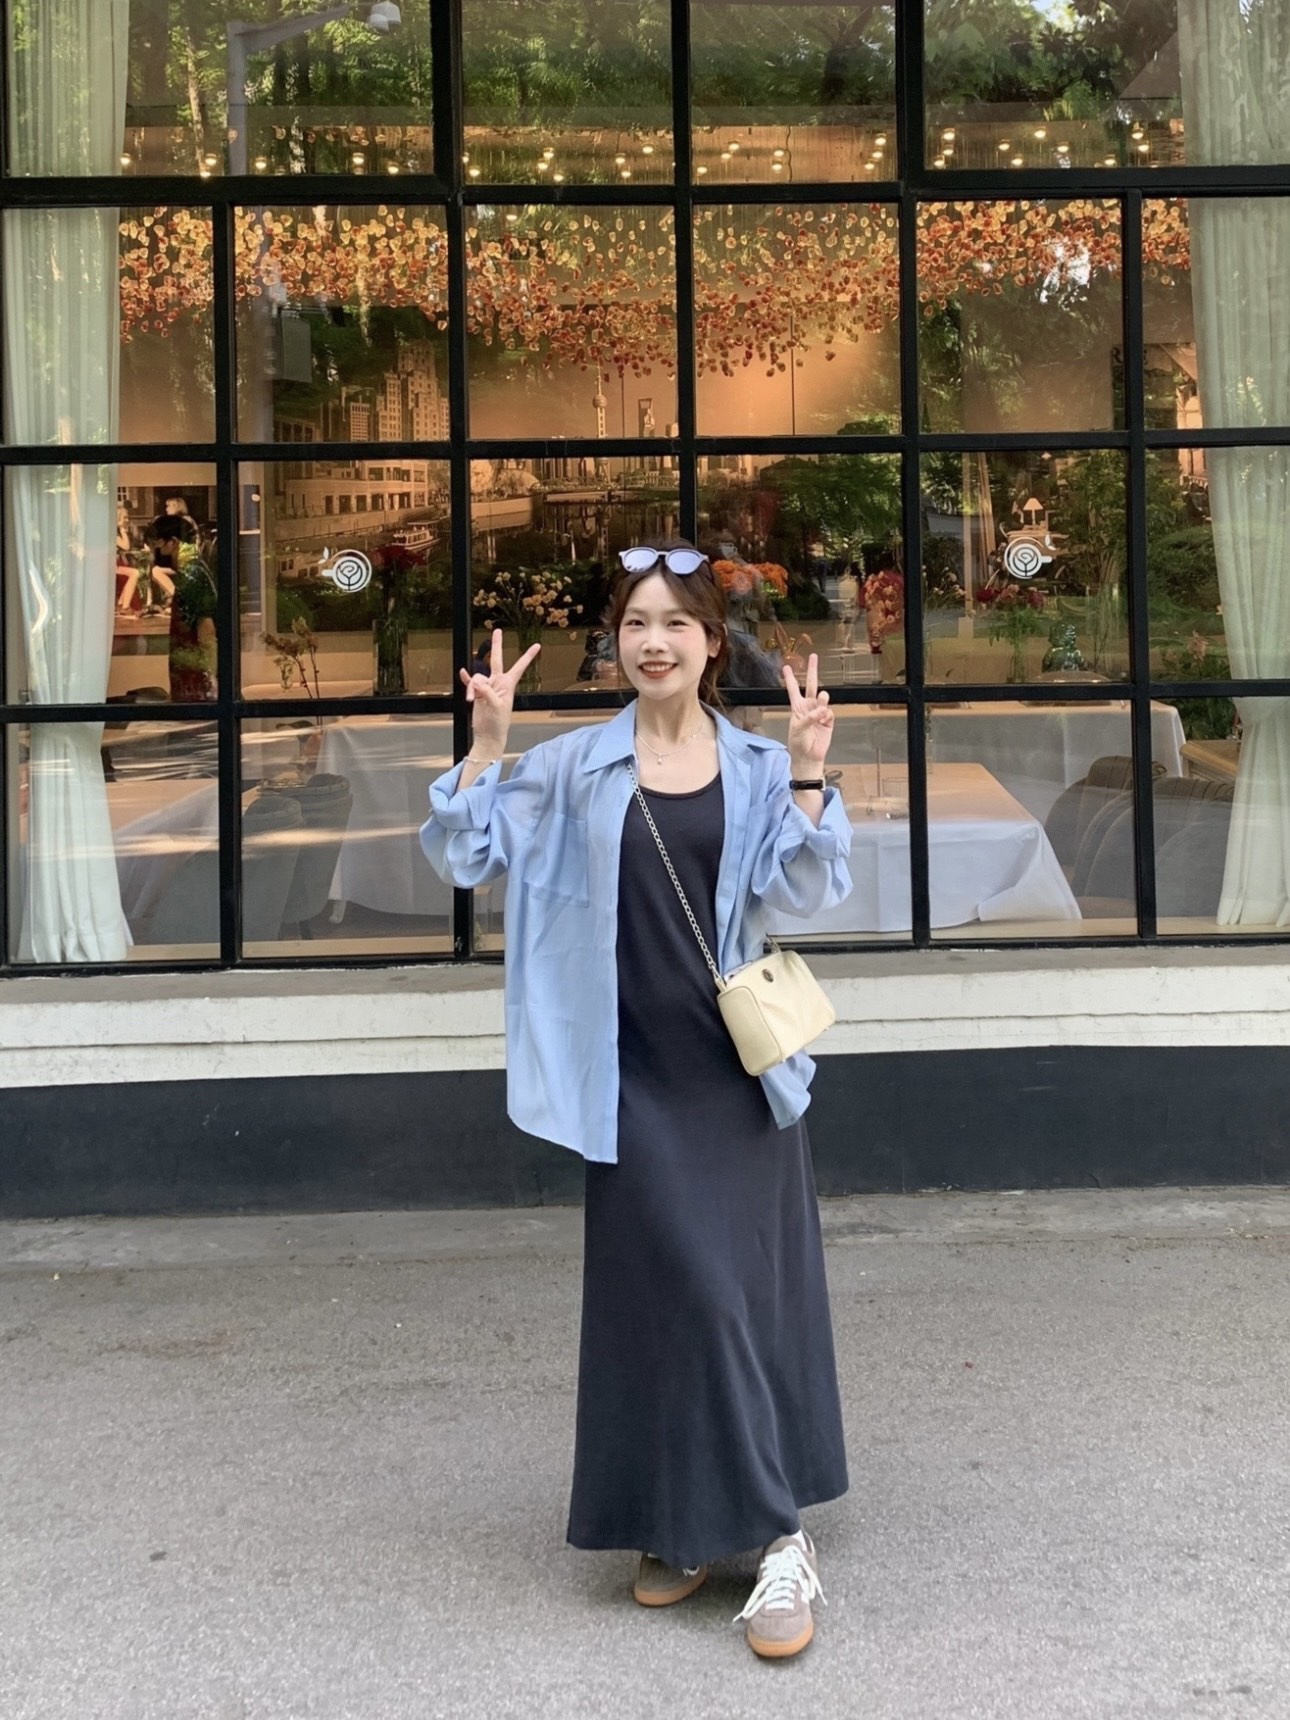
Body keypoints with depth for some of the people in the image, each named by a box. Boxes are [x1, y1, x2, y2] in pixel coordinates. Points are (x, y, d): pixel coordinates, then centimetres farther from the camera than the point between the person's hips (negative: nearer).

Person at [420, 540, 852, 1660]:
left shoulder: (757, 766, 5)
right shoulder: (572, 768, 4)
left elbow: (809, 892, -3)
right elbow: (462, 858, 2)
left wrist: (808, 773, -14)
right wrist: (489, 745, -10)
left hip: (740, 1064, 1)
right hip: (635, 1074, -1)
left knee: (753, 1285, 2)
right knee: (676, 1288, -4)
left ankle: (706, 1521, 12)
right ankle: (677, 1524, 9)